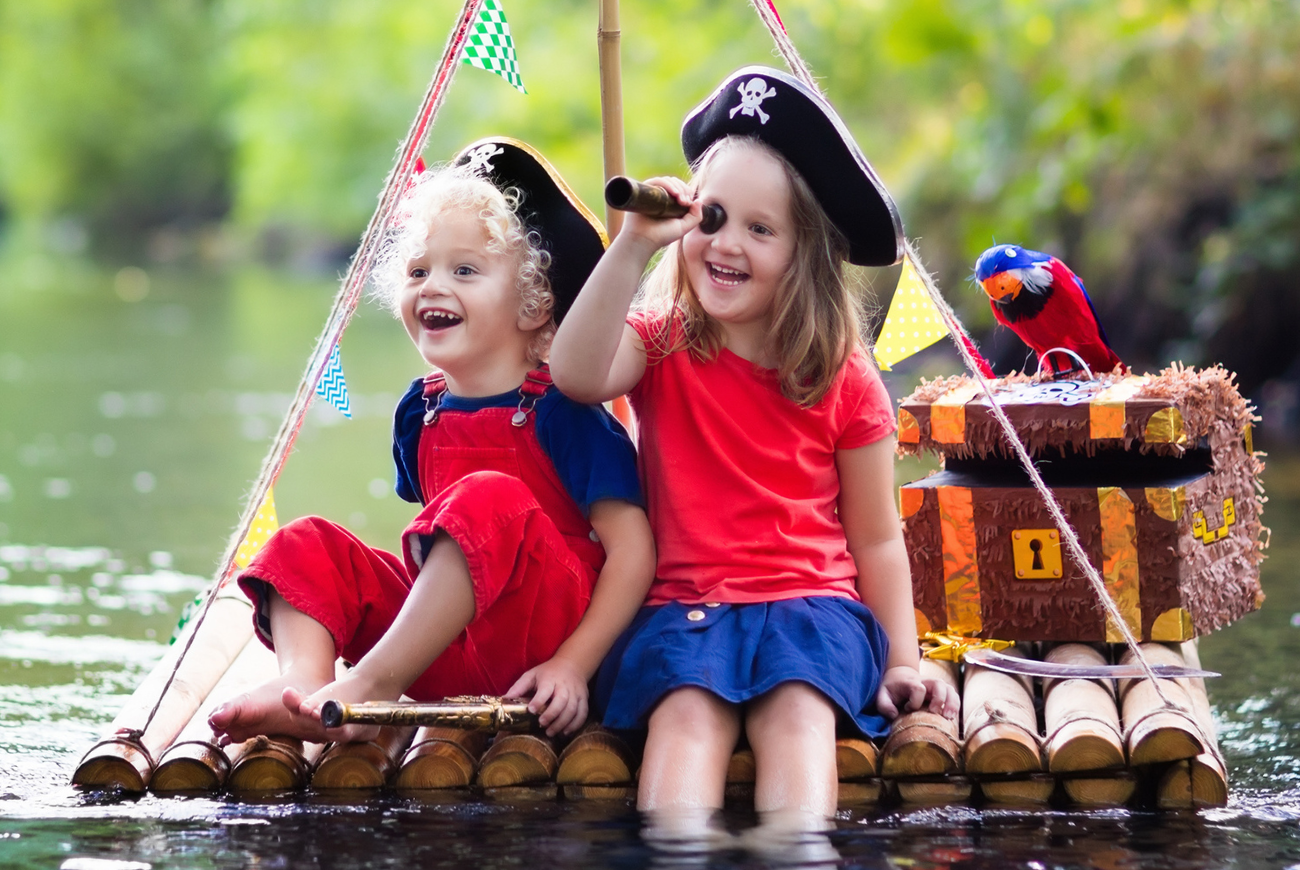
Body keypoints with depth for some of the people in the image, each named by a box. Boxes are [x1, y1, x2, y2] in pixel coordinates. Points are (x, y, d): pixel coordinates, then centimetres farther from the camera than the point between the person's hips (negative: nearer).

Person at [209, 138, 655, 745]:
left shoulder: (562, 413, -7)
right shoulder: (420, 411, 13)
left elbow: (632, 550, -12)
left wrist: (572, 664, -20)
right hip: (446, 647, 7)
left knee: (490, 499, -31)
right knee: (305, 543, -4)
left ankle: (369, 686, -32)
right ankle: (306, 685, -33)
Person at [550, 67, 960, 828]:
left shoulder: (844, 382, 6)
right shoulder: (661, 346, 6)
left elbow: (877, 539, 10)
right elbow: (576, 375, -19)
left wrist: (901, 661, 0)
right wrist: (634, 246, -26)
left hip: (810, 603, 0)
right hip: (683, 605, 0)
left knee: (797, 708, -31)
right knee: (687, 712, -31)